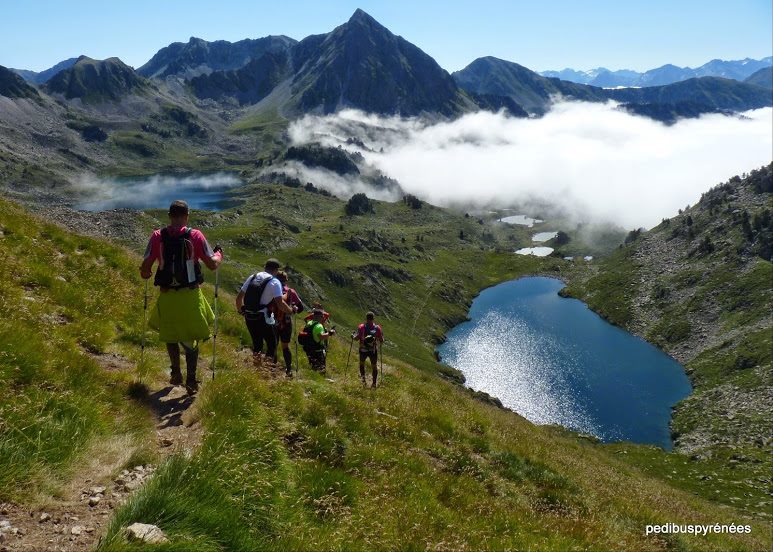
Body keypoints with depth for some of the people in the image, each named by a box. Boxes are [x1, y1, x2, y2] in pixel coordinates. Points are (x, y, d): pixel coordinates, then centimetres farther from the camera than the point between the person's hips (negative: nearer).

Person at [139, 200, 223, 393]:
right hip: (191, 296, -1)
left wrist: (145, 273, 18)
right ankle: (191, 380, 9)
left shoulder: (157, 236, -4)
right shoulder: (195, 235, -6)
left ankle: (176, 373, 28)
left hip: (167, 296, 1)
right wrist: (219, 253, 17)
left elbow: (145, 269, -5)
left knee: (170, 335, 24)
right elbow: (212, 264, -4)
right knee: (191, 338, 13)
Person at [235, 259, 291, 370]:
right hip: (264, 318, -6)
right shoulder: (274, 282, -8)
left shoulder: (252, 277, 10)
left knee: (257, 344, 20)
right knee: (272, 344, 8)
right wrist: (291, 310, 0)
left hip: (249, 318, 6)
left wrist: (240, 311, 28)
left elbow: (239, 297, 12)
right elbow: (280, 303, -16)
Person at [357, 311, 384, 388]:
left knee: (362, 363, 26)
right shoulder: (377, 328, -9)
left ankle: (363, 377, 17)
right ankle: (374, 383, 17)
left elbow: (357, 338, -12)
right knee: (374, 366, 15)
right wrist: (382, 336, 16)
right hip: (373, 350, 1)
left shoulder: (361, 327, -13)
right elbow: (381, 341, -5)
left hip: (363, 350, 0)